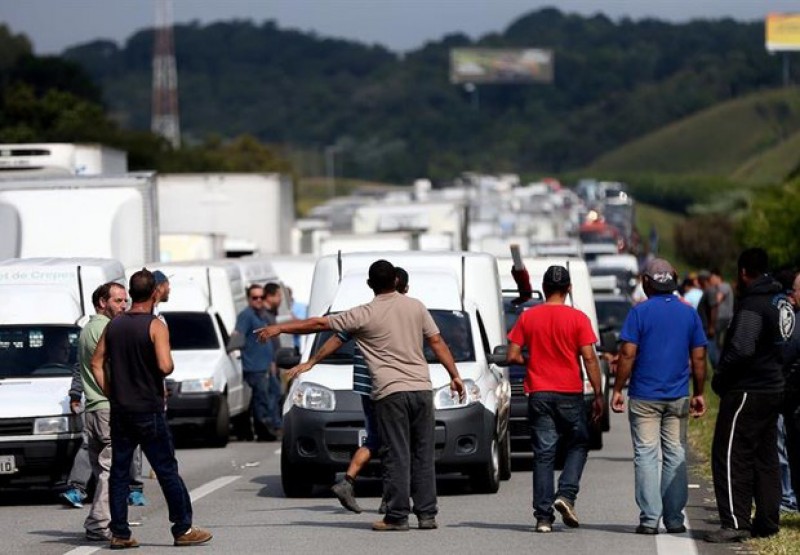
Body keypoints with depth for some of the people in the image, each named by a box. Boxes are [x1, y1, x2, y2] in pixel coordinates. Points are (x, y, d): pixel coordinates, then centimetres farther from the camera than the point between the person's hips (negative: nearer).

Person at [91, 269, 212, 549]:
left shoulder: (114, 325, 6)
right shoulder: (155, 326, -11)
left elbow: (97, 363, 6)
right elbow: (165, 366, -22)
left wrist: (112, 395, 10)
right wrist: (171, 365, 0)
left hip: (119, 410, 5)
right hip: (149, 410, -5)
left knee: (119, 472, 8)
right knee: (167, 471, 1)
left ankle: (119, 533, 7)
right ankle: (183, 529, 3)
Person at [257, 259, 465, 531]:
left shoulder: (365, 314, -3)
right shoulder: (416, 307, 7)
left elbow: (319, 324, -1)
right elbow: (437, 342, 7)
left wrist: (279, 328, 4)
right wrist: (454, 376, 14)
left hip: (391, 392, -4)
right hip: (421, 388, 4)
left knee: (397, 456, -1)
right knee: (423, 455, 7)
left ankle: (397, 516, -1)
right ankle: (427, 514, 7)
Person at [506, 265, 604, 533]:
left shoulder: (528, 317, 1)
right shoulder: (577, 319, -5)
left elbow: (512, 356, -1)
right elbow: (589, 358, -8)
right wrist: (598, 394, -3)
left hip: (539, 393, 2)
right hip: (570, 393, -2)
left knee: (543, 454, 4)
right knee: (578, 445, 16)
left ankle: (543, 516, -1)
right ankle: (566, 495, -5)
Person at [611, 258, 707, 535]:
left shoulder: (640, 312, -6)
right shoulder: (689, 313, 5)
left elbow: (628, 355, -10)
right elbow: (699, 358, 6)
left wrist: (617, 389, -3)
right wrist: (698, 393, 14)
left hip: (644, 397, -3)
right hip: (678, 397, 3)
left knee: (646, 455, -1)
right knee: (676, 455, 9)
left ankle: (649, 519, -6)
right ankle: (674, 518, 8)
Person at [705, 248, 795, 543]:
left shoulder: (752, 306, -18)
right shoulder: (781, 300, 11)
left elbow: (741, 349, -29)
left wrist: (720, 378, -14)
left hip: (748, 392, -9)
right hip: (773, 388, 9)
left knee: (730, 456, -6)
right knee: (765, 458, 14)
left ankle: (735, 522, -11)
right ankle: (767, 521, 16)